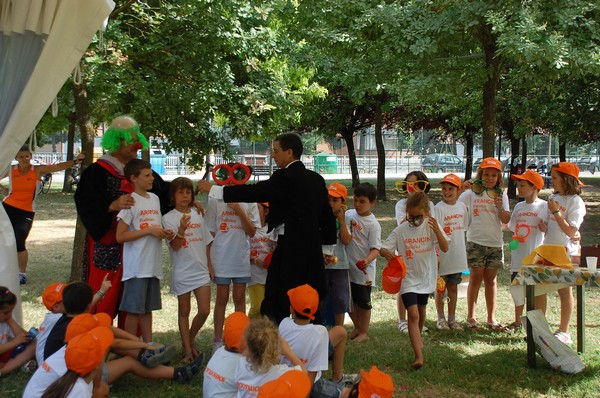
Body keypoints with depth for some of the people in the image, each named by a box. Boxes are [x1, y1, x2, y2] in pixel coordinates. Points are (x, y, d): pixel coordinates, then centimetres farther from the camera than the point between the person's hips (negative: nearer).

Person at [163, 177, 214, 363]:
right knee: (184, 312, 7)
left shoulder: (198, 216, 8)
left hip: (201, 270, 4)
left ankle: (190, 339, 23)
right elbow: (175, 246, -14)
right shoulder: (168, 218, -6)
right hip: (182, 272, -3)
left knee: (204, 311, -1)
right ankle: (188, 350, 17)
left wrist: (210, 266, 13)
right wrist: (181, 230, -31)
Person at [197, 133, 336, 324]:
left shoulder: (285, 178, -13)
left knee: (274, 306, -2)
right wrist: (327, 247, 22)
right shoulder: (316, 179, 11)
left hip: (290, 249, -8)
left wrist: (214, 190, -8)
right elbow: (327, 215, 15)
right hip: (312, 250, 8)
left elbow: (255, 192, -15)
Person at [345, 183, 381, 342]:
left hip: (364, 269, -5)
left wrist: (367, 260, -36)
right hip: (348, 266, 5)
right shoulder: (349, 214, 2)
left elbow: (375, 249, -18)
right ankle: (357, 327, 35)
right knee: (349, 300, 15)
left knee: (363, 301, 7)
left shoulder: (373, 224, -13)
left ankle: (364, 332, 24)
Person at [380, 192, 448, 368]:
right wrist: (387, 253, -31)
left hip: (426, 276, 3)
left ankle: (417, 338, 49)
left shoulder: (431, 226, -7)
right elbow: (383, 249, -8)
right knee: (413, 314, -16)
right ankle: (419, 355, -19)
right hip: (408, 278, -3)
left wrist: (437, 230, -27)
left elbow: (445, 248, -12)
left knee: (421, 311, 21)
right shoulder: (400, 230, -10)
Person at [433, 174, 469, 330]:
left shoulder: (462, 207, 4)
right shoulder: (438, 208, -13)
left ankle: (452, 319, 24)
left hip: (457, 256, 5)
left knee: (453, 287, 13)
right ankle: (441, 319, 21)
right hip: (442, 256, -5)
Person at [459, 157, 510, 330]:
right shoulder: (471, 193, 1)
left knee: (491, 279, 7)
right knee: (476, 277, -2)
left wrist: (500, 207, -17)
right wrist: (461, 190, -16)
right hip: (476, 241, -2)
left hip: (495, 243, 3)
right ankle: (471, 316, 7)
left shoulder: (501, 196, 8)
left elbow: (506, 220, 0)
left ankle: (492, 318, 14)